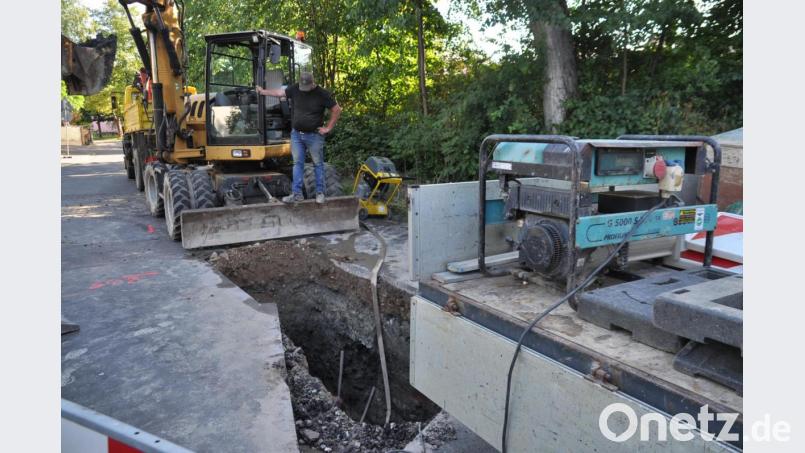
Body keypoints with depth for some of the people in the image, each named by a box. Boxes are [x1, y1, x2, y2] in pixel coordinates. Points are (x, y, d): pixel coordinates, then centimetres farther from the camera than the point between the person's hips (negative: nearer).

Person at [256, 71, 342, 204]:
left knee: (318, 164, 5)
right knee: (297, 164, 5)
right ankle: (296, 194, 10)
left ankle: (320, 193, 14)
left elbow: (337, 110, -8)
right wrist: (263, 91, 17)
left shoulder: (323, 94, -12)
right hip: (296, 134, 4)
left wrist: (328, 128, -7)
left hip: (314, 136, -4)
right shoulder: (295, 89, -1)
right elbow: (279, 92, 12)